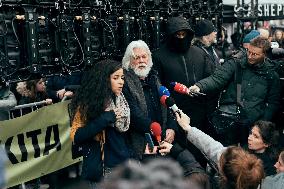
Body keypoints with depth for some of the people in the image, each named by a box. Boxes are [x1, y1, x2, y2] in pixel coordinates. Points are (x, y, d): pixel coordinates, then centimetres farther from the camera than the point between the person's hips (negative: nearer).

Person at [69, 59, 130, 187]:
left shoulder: (123, 101, 3)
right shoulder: (88, 103, -11)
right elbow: (76, 137, -17)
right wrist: (105, 119, -22)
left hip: (124, 164, 5)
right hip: (102, 168, -5)